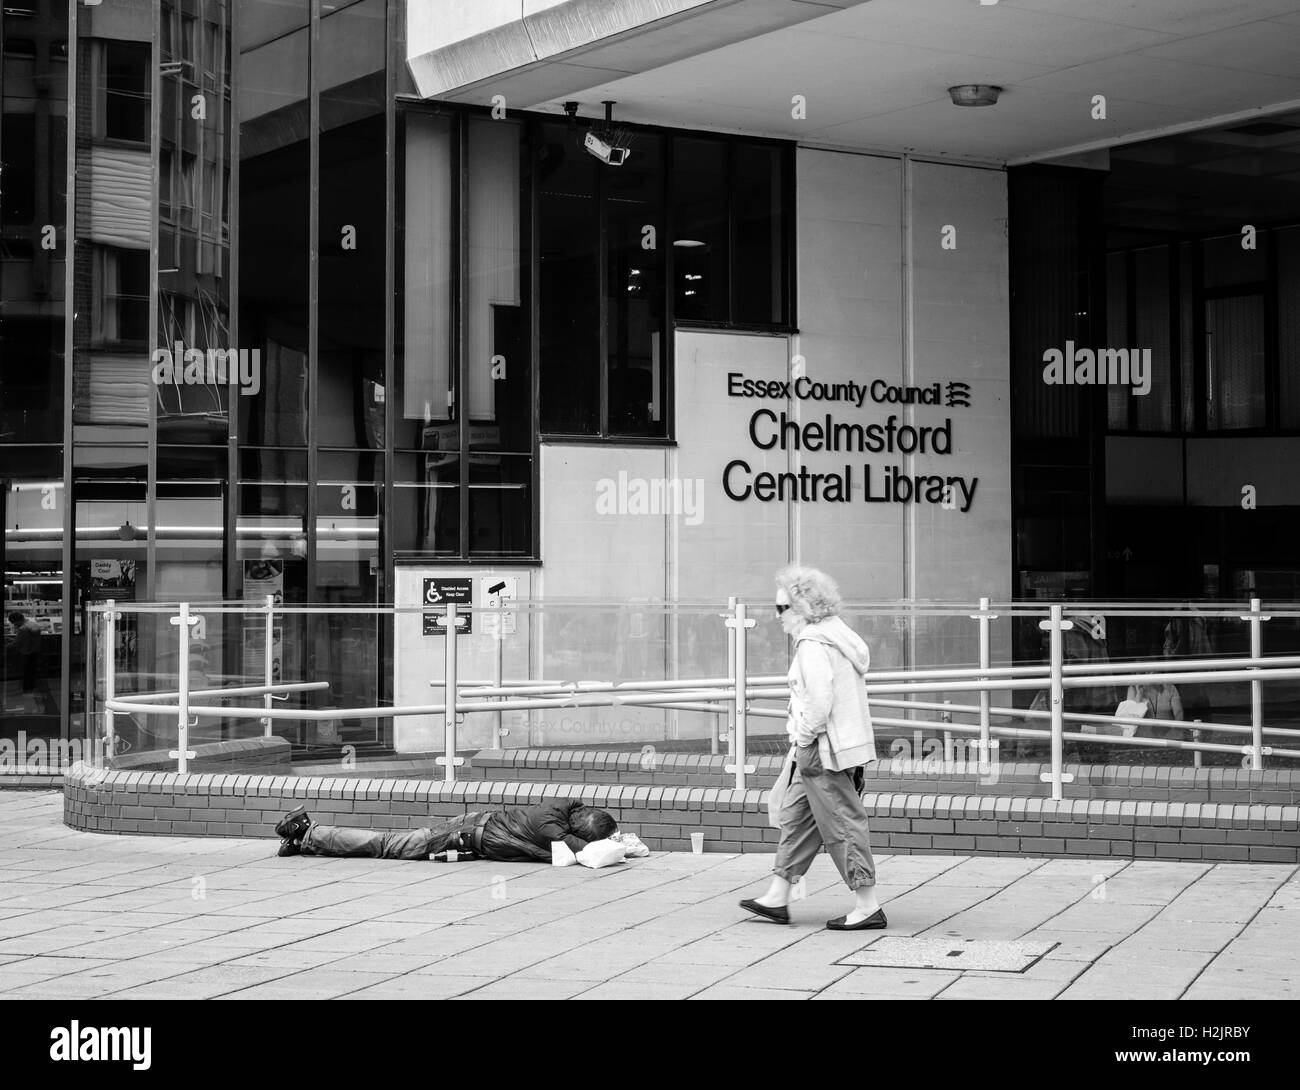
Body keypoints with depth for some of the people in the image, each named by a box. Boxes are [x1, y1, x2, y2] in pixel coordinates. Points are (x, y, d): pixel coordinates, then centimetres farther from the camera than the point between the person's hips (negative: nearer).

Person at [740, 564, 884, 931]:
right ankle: (777, 898, 23)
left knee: (842, 824, -5)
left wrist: (804, 742, -14)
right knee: (796, 816, 16)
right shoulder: (835, 634, 15)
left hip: (825, 749, -11)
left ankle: (868, 907, 0)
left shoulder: (813, 644, -16)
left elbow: (819, 700, -25)